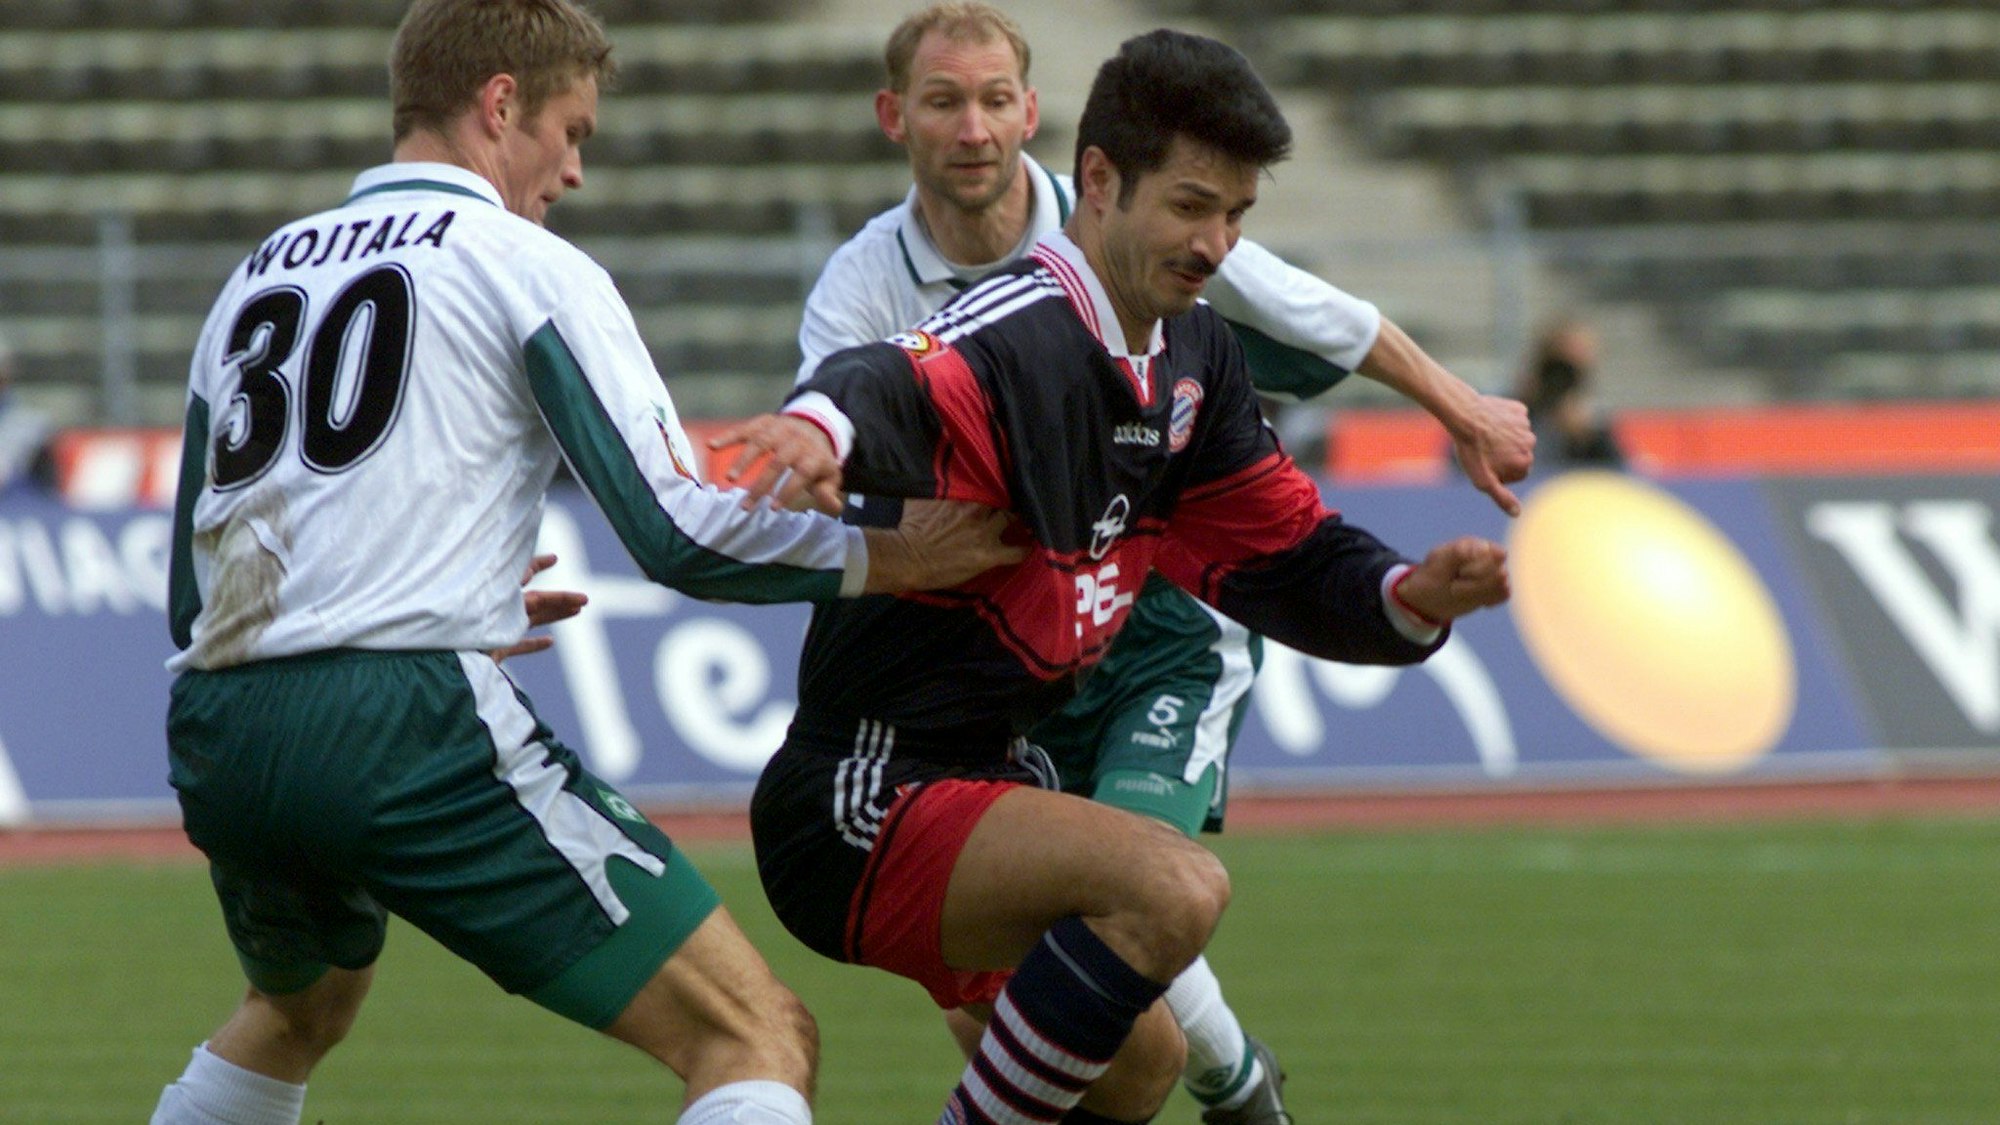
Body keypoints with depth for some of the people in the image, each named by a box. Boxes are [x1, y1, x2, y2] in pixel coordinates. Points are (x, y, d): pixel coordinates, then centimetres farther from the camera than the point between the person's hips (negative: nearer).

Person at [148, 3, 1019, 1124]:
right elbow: (681, 536, -6)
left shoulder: (257, 277, 20)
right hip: (405, 723, -7)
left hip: (216, 735, 7)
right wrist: (889, 556, 8)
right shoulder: (527, 266, 2)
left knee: (297, 1013, 39)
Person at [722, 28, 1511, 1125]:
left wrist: (1409, 597, -8)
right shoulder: (1019, 336, -23)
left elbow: (1283, 556, 13)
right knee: (1176, 886, -33)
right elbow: (897, 388, -46)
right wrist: (822, 419, -70)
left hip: (985, 774, 11)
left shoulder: (1192, 355, 8)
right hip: (864, 803, -11)